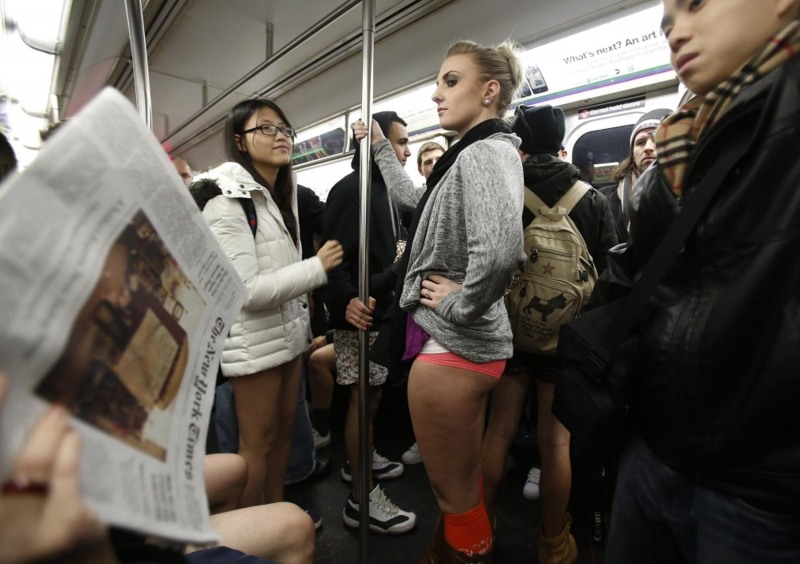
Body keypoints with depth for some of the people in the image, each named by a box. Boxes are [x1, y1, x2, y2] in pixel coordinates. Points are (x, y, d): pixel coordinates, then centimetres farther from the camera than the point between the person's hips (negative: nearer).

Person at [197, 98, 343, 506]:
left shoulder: (284, 195, 12)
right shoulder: (227, 201, -16)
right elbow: (245, 290, -24)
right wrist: (317, 267, -20)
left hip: (289, 332, 8)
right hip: (254, 341, -8)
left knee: (284, 428, 18)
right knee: (257, 442, 6)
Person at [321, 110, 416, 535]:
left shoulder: (384, 190, 15)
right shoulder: (351, 189, -14)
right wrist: (347, 300, -36)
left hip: (383, 308, 9)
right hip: (361, 312, -9)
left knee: (373, 394, 19)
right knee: (363, 398, -1)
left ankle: (361, 460, 39)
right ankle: (362, 498, 13)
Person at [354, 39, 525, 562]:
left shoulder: (487, 151, -16)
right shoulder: (474, 154, 14)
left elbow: (501, 248, -35)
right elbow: (416, 197, 30)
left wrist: (460, 305, -20)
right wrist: (381, 145, 31)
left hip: (452, 344, -10)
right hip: (463, 342, 10)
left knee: (454, 491, 10)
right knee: (464, 481, 27)